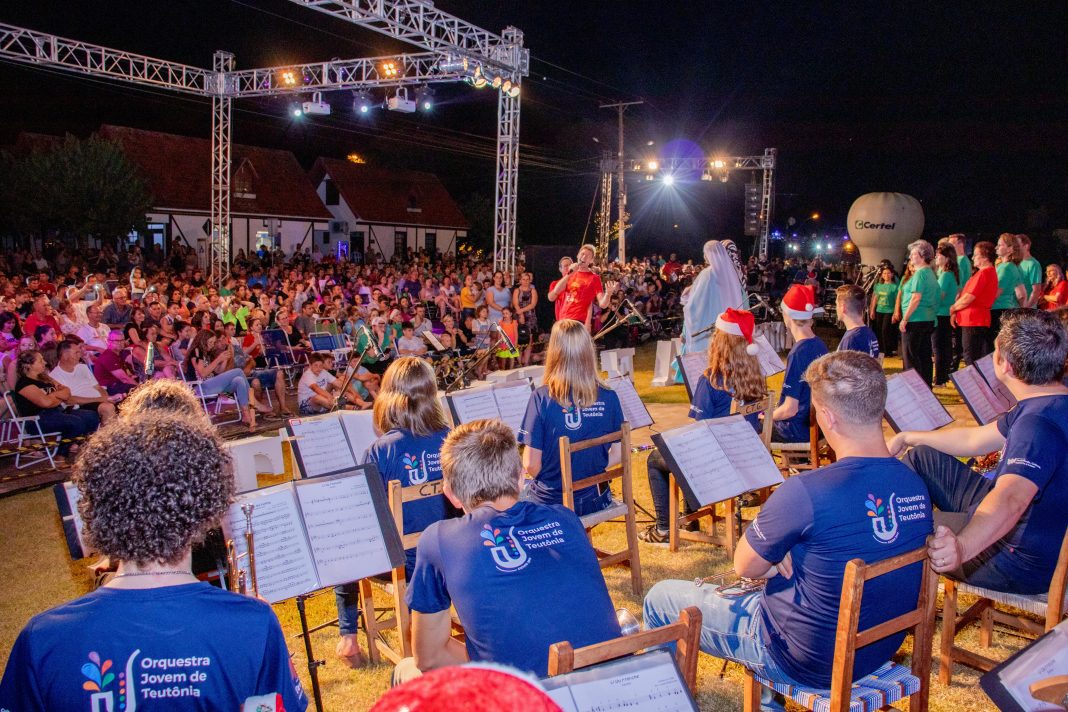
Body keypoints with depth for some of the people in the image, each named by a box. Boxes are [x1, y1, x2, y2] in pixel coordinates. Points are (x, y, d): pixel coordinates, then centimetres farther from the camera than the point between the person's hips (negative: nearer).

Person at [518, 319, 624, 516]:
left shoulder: (542, 398, -20)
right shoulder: (608, 397, -11)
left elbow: (531, 464, -16)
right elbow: (618, 454, -2)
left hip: (551, 503, -4)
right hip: (596, 500, 4)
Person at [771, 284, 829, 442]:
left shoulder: (797, 353, -25)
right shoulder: (820, 345, -1)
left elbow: (790, 409, -25)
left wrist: (768, 416, -7)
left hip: (798, 431, -8)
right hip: (816, 425, 8)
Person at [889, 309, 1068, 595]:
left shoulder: (1040, 423, -33)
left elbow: (1011, 499, -48)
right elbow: (975, 439, 14)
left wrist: (962, 546, -65)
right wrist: (909, 438, 22)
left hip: (1021, 561, -10)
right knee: (923, 456, 13)